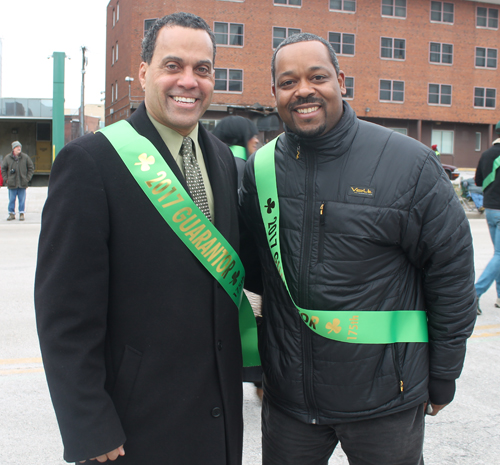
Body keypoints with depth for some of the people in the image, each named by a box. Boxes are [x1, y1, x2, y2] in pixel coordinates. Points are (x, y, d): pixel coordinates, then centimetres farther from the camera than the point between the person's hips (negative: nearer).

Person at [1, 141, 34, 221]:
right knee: (11, 199, 5)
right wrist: (6, 179, 0)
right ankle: (11, 213, 14)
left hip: (22, 184, 0)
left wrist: (28, 178, 2)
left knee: (22, 199, 4)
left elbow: (31, 168, 10)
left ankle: (21, 213, 14)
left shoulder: (25, 157, 2)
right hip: (12, 184, 0)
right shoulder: (7, 158, 1)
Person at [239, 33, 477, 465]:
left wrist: (442, 378, 0)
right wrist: (259, 360, 9)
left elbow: (451, 274, -5)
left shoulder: (409, 164, -11)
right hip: (287, 393, 3)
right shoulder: (260, 168, 0)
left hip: (385, 397, -2)